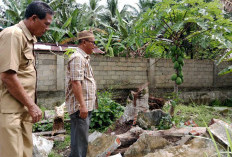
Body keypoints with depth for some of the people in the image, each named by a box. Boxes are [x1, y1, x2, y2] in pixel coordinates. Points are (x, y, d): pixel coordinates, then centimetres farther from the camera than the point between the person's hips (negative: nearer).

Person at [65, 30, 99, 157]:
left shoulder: (84, 58, 19)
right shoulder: (77, 58, -13)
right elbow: (75, 83, -21)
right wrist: (82, 105, -23)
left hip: (85, 105, 10)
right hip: (80, 106, -10)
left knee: (79, 139, 16)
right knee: (80, 140, -6)